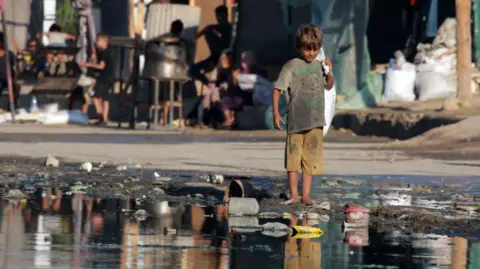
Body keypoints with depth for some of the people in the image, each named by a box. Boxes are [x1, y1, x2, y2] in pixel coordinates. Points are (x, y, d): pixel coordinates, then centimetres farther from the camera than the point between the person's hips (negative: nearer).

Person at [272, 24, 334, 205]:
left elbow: (329, 86, 23)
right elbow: (277, 88, -8)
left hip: (315, 121, 4)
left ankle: (306, 194, 9)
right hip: (296, 120, -4)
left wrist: (328, 72, 4)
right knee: (293, 156, 0)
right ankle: (294, 194, 7)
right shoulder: (292, 66, -7)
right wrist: (276, 112, -15)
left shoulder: (319, 65, 9)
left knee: (310, 158, 5)